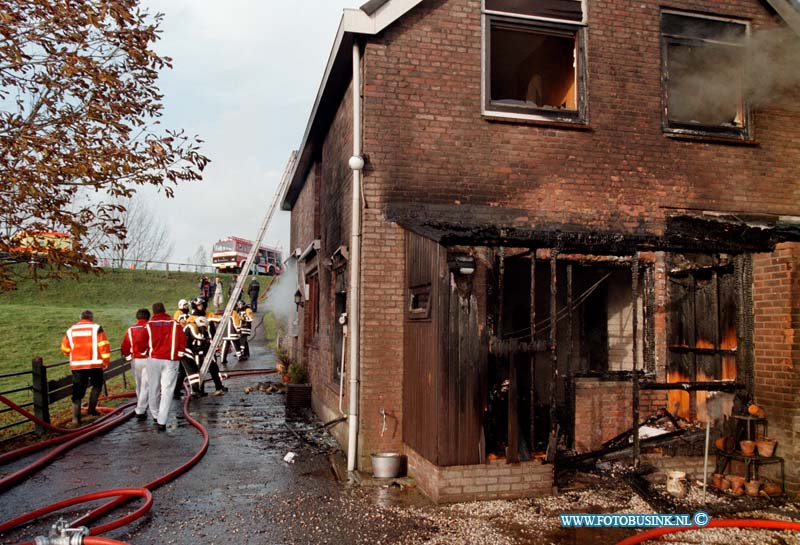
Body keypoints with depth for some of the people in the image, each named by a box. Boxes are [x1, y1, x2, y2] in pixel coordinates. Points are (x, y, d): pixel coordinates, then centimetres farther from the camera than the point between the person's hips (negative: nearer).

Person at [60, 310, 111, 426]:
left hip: (77, 365, 3)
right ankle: (91, 409, 16)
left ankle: (75, 417, 0)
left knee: (78, 391, 6)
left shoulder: (71, 330, 10)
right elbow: (104, 346, -8)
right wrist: (106, 361, 2)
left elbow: (65, 348, 15)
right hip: (94, 364, -2)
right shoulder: (96, 328, -1)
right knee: (97, 385, 20)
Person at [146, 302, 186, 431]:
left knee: (154, 389, 16)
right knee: (167, 390, -1)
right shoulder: (174, 324, 1)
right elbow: (182, 340, -1)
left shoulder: (149, 325, 1)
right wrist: (179, 354, 12)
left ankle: (156, 415, 27)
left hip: (154, 359, 1)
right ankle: (161, 422, -7)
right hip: (171, 360, -1)